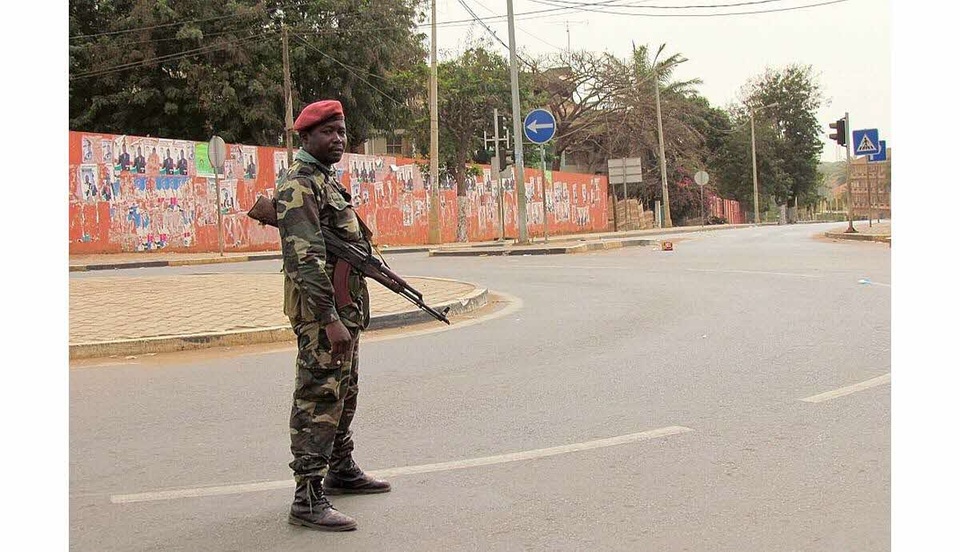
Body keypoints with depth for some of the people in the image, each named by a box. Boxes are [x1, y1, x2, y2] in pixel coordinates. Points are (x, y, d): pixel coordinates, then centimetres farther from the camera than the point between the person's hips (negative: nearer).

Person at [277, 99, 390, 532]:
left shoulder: (327, 180, 17)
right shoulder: (299, 184, -14)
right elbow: (306, 258, -24)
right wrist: (330, 319, -29)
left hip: (345, 306, 10)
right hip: (321, 310, -10)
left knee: (344, 394, 20)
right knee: (318, 400, -9)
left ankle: (342, 471, 34)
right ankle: (308, 499, -7)